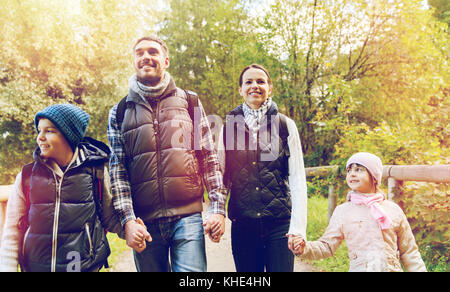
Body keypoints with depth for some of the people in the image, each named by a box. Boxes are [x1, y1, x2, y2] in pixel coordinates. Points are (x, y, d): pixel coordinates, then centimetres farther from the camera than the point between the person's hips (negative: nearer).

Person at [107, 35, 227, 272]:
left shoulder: (189, 102, 8)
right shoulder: (119, 113, 9)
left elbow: (210, 158, 6)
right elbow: (117, 170, 3)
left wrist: (218, 208, -1)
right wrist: (128, 221, -8)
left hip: (188, 217, -1)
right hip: (145, 222, 1)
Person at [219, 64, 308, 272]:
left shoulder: (285, 125, 3)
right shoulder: (229, 126, 7)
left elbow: (298, 179, -1)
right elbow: (222, 177, 8)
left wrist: (298, 227, -10)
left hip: (279, 223, -1)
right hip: (242, 224, 2)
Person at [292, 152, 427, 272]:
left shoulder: (393, 209, 5)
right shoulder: (342, 211, 3)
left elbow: (408, 251, 13)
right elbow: (327, 245, 2)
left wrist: (420, 270, 6)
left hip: (392, 268, 0)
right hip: (359, 268, 0)